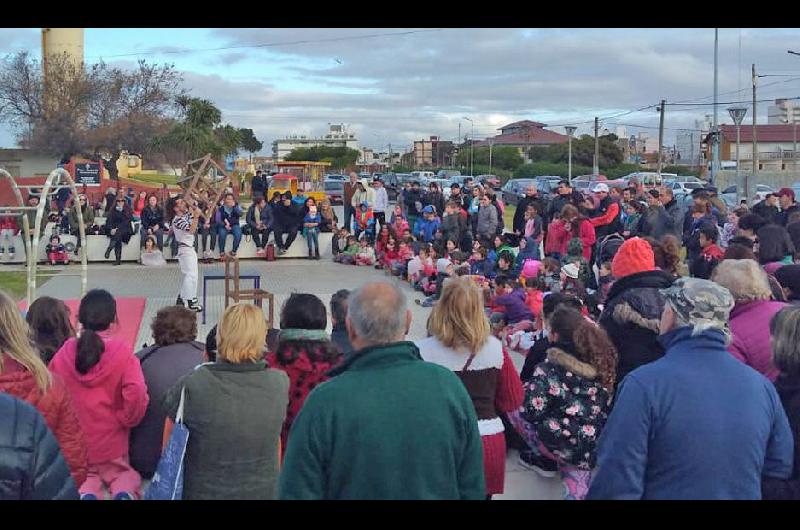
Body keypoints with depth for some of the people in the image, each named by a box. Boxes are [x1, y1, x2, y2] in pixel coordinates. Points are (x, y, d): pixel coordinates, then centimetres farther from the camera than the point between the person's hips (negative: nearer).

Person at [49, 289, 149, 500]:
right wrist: (126, 420, -4)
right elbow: (136, 394, -23)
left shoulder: (63, 354, -7)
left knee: (85, 476, 28)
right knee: (125, 474, 26)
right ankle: (124, 491, -8)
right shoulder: (122, 352, -14)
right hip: (112, 443, -1)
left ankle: (86, 491, -6)